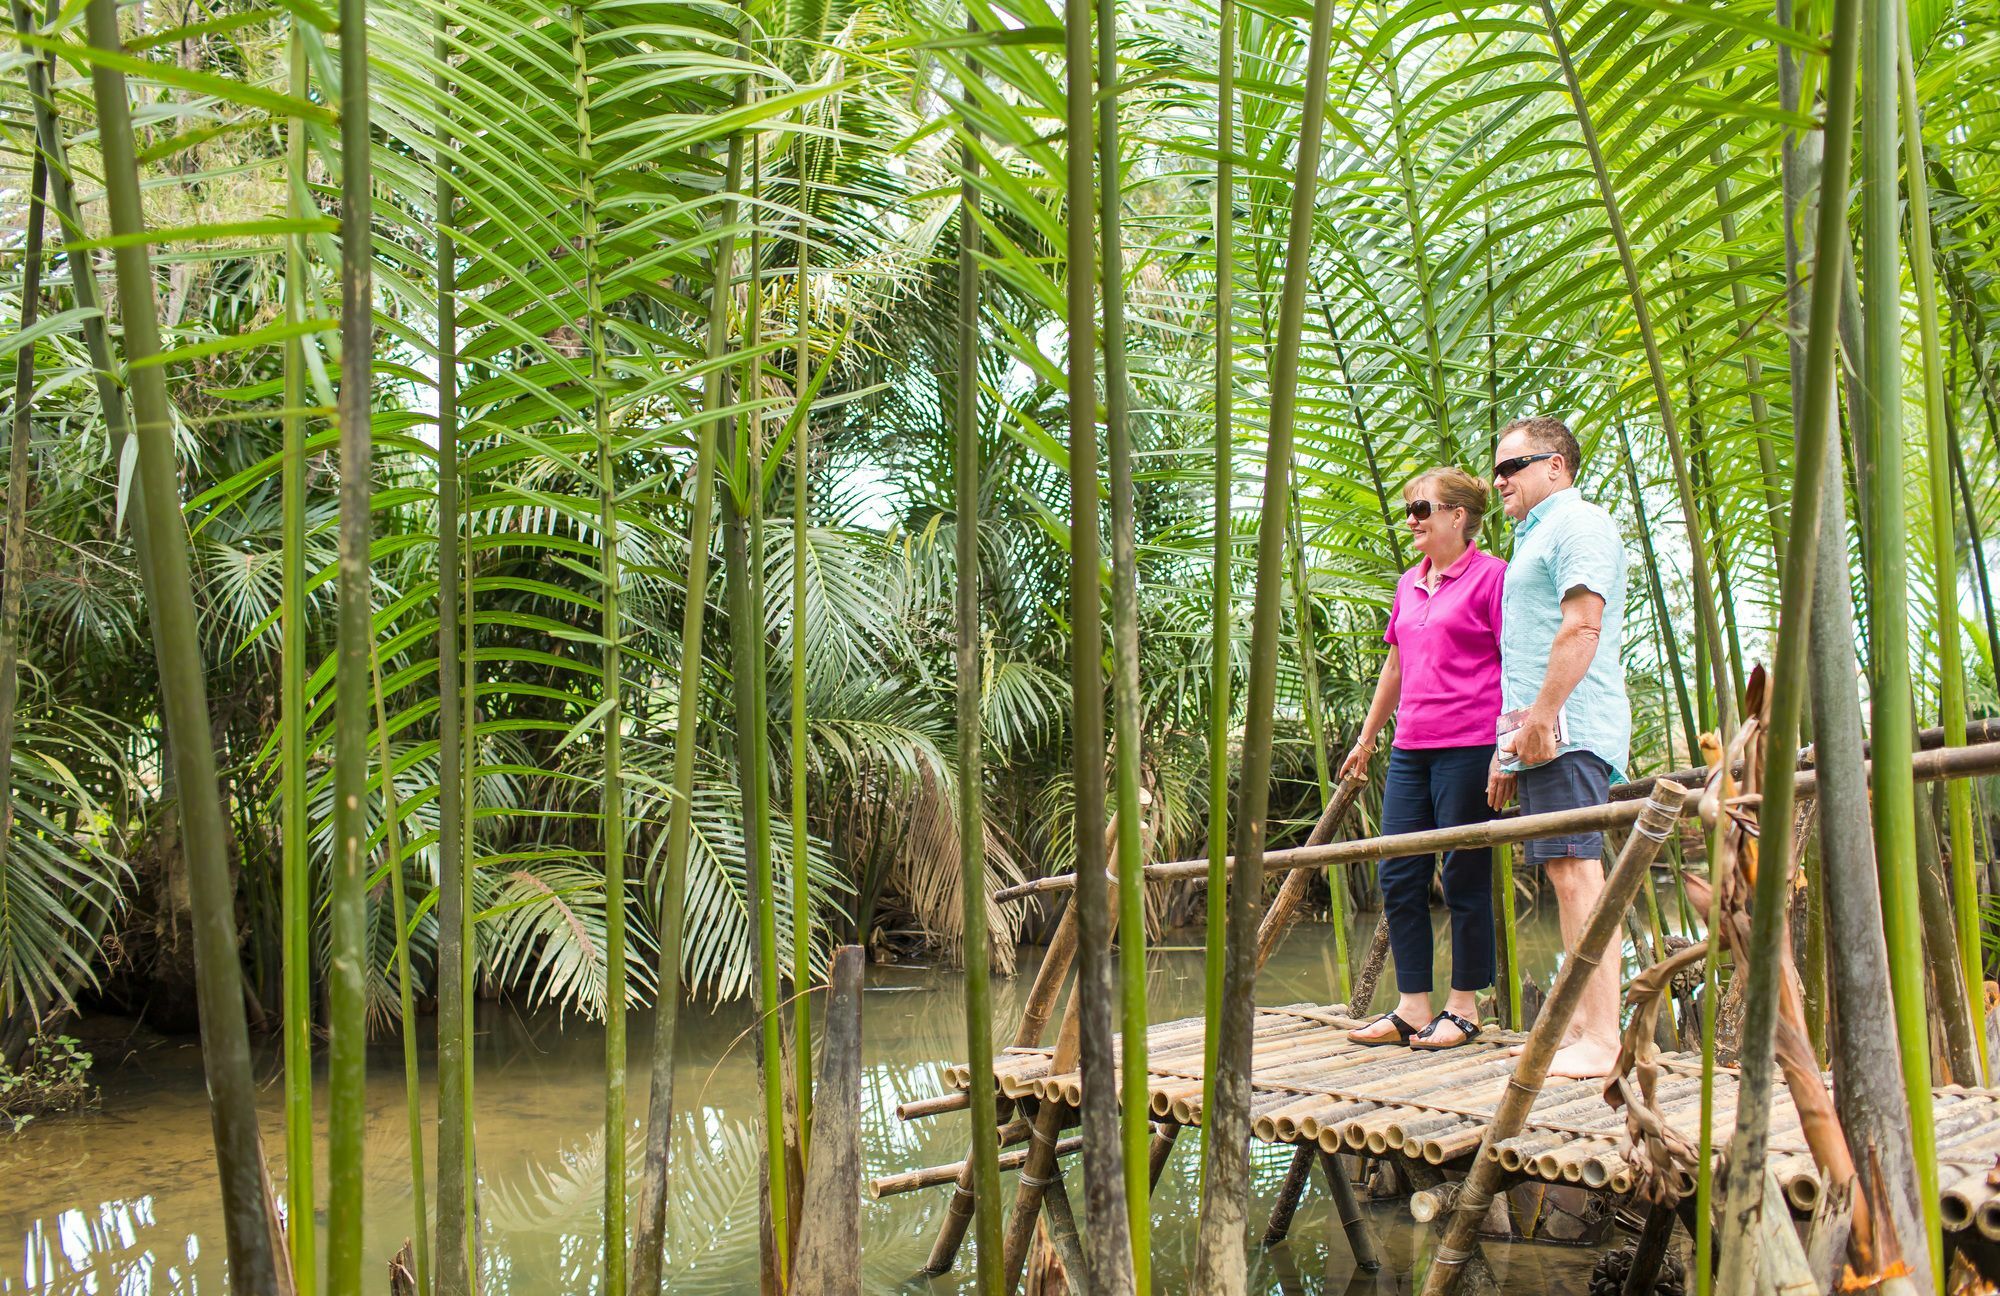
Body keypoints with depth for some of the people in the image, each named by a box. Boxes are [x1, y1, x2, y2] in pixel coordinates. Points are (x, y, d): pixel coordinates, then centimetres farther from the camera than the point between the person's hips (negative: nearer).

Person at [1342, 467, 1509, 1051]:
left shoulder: (1491, 576, -5)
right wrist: (1366, 737, 29)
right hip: (1410, 750, 7)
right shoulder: (1409, 584, 17)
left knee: (1465, 878, 1)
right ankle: (1412, 1008, 14)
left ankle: (1463, 1008, 13)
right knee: (1398, 877, 5)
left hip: (1469, 749, -7)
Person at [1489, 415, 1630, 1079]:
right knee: (1566, 877, 9)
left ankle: (1600, 1040, -13)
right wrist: (1512, 738, 24)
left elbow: (1581, 627, -18)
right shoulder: (1535, 536, 27)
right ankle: (1581, 1023, 14)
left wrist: (1541, 718, -21)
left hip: (1569, 730, -10)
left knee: (1578, 874, -13)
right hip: (1544, 736, 10)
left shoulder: (1578, 522, -5)